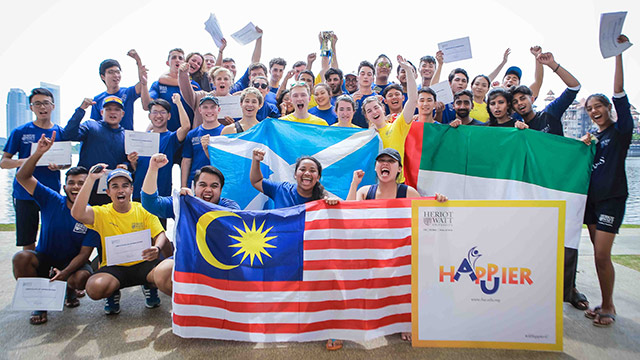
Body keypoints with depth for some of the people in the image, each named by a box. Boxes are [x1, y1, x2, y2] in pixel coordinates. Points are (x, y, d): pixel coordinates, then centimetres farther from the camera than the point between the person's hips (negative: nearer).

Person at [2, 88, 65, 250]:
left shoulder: (61, 132, 5)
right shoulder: (20, 132, 2)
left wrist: (59, 165, -11)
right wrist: (22, 162, -18)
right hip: (25, 194, -1)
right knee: (27, 242, 6)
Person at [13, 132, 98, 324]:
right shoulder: (52, 201, -9)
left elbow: (84, 253, -15)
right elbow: (22, 177, -17)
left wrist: (64, 273, -31)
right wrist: (38, 153, -31)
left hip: (73, 261, -1)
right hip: (44, 257, 2)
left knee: (81, 278, -32)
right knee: (21, 257, -29)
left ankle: (70, 291, 10)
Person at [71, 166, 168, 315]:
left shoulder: (144, 210, 1)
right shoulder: (102, 213, -2)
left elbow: (160, 235, -3)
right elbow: (77, 213, -22)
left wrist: (157, 248, -28)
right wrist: (91, 179, -23)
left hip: (143, 264, 1)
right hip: (113, 267, 0)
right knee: (94, 288, -32)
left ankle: (149, 286, 9)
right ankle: (113, 293, 7)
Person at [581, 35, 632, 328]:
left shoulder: (620, 130, -3)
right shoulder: (593, 136, 14)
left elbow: (619, 93, -15)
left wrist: (618, 54, -20)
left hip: (612, 197, -6)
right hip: (592, 196, 6)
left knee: (602, 255, -8)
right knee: (599, 254, 9)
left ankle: (607, 307, 6)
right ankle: (606, 304, 20)